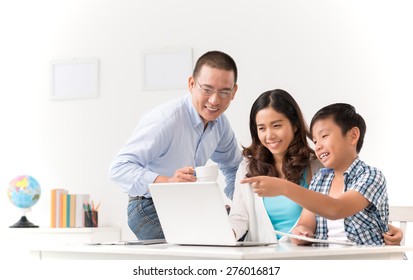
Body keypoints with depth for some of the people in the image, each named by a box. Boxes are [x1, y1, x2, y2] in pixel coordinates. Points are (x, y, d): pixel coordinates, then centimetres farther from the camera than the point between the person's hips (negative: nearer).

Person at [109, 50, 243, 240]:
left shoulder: (219, 122, 0)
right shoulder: (165, 120, -25)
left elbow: (234, 167, 19)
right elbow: (119, 167, -32)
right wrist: (167, 182, -46)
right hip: (150, 210, -7)